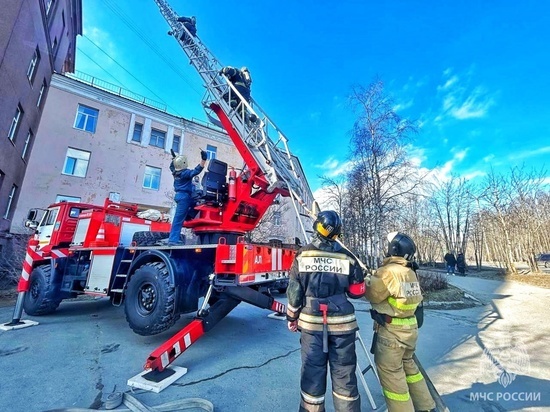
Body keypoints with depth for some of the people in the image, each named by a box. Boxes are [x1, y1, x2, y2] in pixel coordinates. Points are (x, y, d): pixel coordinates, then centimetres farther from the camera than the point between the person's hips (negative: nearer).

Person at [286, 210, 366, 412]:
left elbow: (294, 291, -4)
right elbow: (357, 292, 2)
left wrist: (292, 318, 9)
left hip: (311, 322, 0)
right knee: (344, 373, 16)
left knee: (312, 372, 14)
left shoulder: (302, 255, -7)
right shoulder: (347, 257, -7)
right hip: (342, 322, 0)